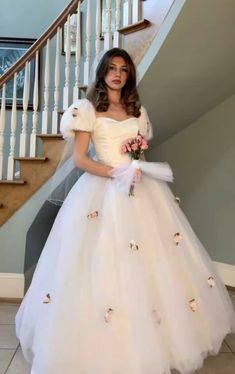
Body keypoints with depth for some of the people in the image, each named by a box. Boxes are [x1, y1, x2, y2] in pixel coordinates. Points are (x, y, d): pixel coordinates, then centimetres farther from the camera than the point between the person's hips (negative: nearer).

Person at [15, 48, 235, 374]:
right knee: (103, 265, -5)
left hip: (141, 187, 5)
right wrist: (116, 173, -18)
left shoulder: (137, 110, 16)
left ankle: (156, 339, 26)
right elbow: (80, 158, -6)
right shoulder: (88, 108, 2)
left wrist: (141, 169, -3)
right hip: (104, 189, -4)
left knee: (153, 264, 5)